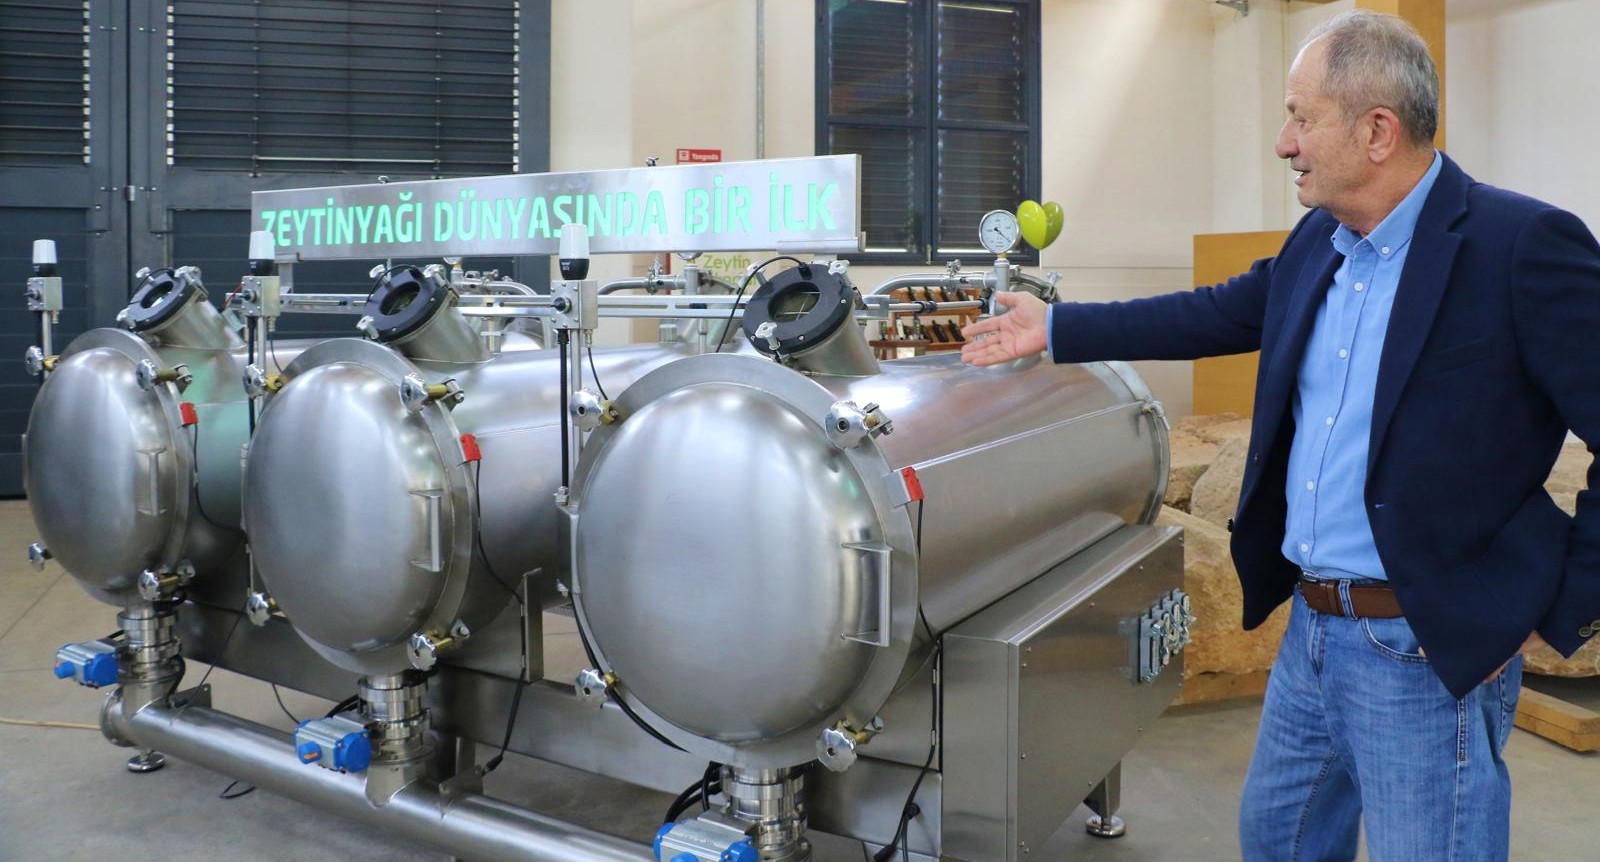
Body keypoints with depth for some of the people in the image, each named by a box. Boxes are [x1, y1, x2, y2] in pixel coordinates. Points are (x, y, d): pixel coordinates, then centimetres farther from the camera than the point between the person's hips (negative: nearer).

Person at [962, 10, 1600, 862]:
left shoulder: (1524, 246, -18)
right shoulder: (1319, 242, 5)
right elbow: (1216, 313, 18)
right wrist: (1056, 328, 19)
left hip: (1428, 650, -7)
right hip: (1312, 626, 8)